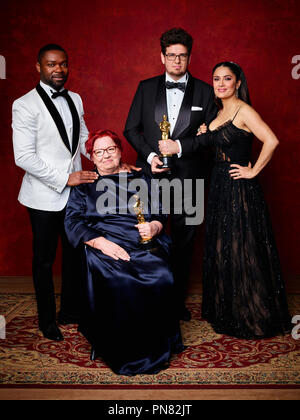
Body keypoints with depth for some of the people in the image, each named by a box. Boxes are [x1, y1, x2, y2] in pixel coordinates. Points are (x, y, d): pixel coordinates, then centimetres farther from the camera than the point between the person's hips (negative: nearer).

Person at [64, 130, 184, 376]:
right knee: (119, 281, -33)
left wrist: (154, 227, -8)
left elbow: (160, 213, 17)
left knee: (161, 277, -29)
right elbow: (73, 222, 5)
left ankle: (156, 348, -10)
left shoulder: (140, 179, 23)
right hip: (105, 248, -1)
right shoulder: (84, 185, 18)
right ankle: (124, 354, -14)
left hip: (144, 243, 2)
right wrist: (101, 242, -12)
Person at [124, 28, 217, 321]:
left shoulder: (204, 92, 3)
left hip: (186, 176, 0)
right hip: (150, 174, 1)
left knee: (183, 242, 9)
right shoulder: (146, 88, 6)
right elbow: (131, 129, 6)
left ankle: (178, 301, 25)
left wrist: (180, 147, -14)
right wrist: (149, 156, -8)